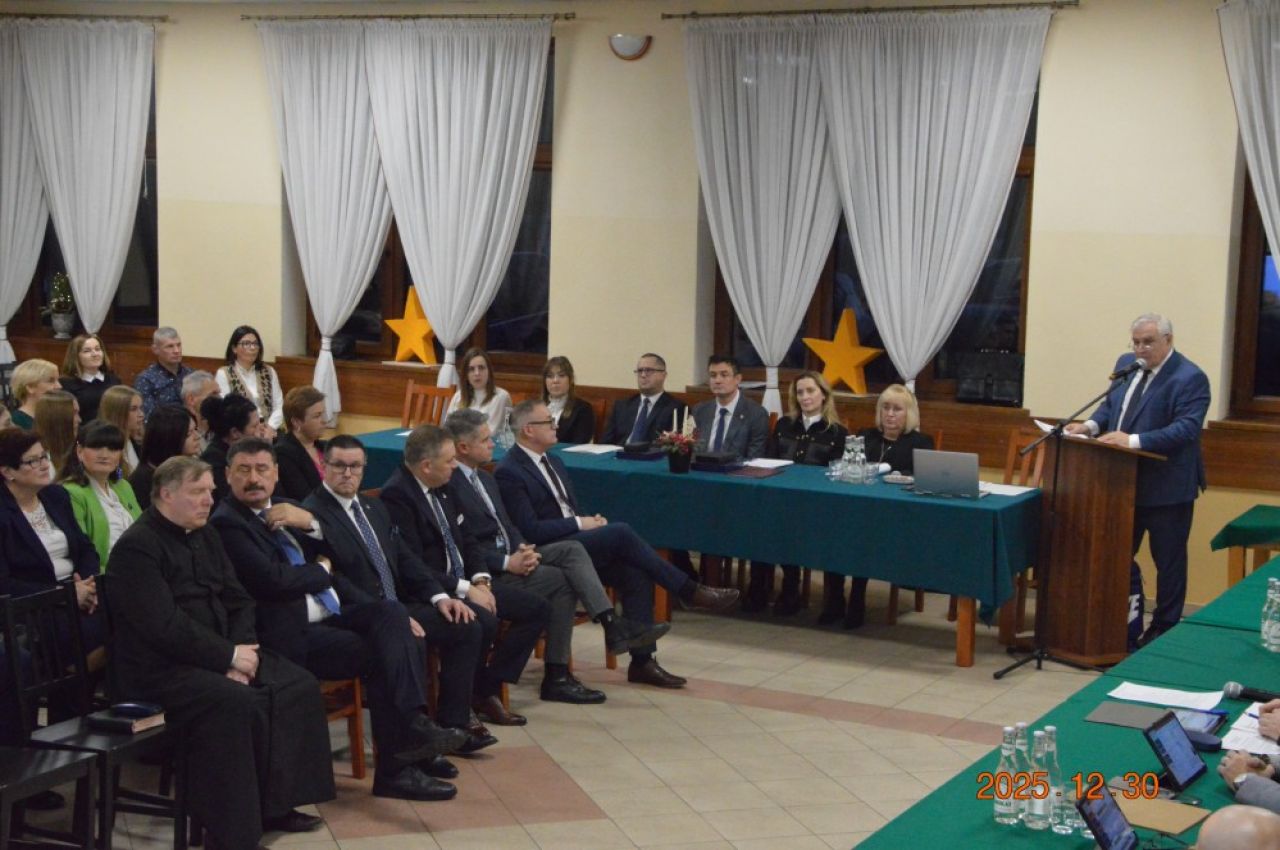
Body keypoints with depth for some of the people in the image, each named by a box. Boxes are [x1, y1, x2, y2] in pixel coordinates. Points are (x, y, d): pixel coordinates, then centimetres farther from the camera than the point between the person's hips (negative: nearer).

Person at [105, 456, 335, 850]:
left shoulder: (205, 535, 14)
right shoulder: (136, 547, -14)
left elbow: (238, 601, 13)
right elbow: (163, 626, -23)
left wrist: (241, 649, -7)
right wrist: (228, 656, -19)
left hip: (215, 655, 9)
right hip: (159, 667, -9)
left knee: (300, 686, -9)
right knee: (239, 704, -32)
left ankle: (275, 803, -2)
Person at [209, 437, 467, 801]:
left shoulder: (284, 509, 18)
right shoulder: (227, 523, -8)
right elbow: (272, 580, -19)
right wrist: (322, 570, -2)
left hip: (331, 616, 8)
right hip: (292, 633, -8)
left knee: (391, 612, -18)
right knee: (379, 654, -21)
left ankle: (413, 724, -26)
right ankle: (395, 768, -13)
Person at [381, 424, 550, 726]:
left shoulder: (441, 488, 11)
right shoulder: (397, 495, -18)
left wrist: (481, 580, -1)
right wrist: (466, 589, -20)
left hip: (465, 581, 10)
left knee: (538, 609, 1)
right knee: (483, 620, -35)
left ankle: (488, 687, 2)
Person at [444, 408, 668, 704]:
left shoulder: (485, 479, 17)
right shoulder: (449, 485, -14)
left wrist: (522, 549, -3)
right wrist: (508, 562, -22)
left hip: (509, 556, 9)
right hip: (485, 572, -9)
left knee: (572, 549, -13)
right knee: (563, 581, -20)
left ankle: (613, 625, -23)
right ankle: (556, 677, -13)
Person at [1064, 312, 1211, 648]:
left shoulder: (1189, 378, -15)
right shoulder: (1126, 365, 9)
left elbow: (1186, 428, -24)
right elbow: (1110, 405, 18)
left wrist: (1134, 441, -32)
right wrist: (1091, 425, -4)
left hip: (1166, 486, -7)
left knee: (1168, 561, 5)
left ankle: (1163, 631, 17)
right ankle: (1128, 624, 25)